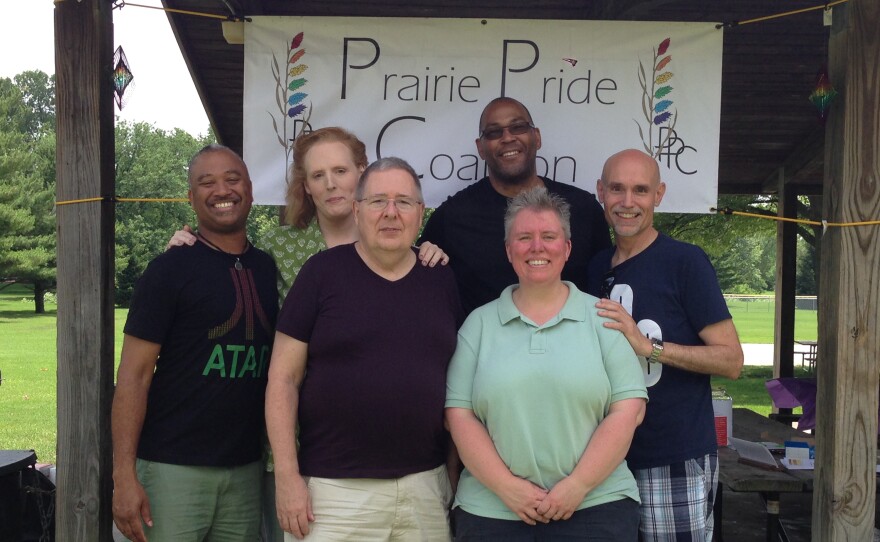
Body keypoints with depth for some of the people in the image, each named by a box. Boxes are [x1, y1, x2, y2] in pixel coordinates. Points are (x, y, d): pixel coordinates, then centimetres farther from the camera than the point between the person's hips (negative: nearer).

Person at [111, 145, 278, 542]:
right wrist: (124, 475, -16)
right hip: (173, 467, -4)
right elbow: (134, 375, -9)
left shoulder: (268, 268, 8)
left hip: (245, 468, 5)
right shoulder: (171, 269, -6)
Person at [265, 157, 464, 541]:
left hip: (426, 484, 3)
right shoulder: (323, 272, -4)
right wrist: (287, 476, -9)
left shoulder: (442, 280, 6)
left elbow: (458, 382, 11)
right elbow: (284, 378, -4)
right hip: (335, 488, -3)